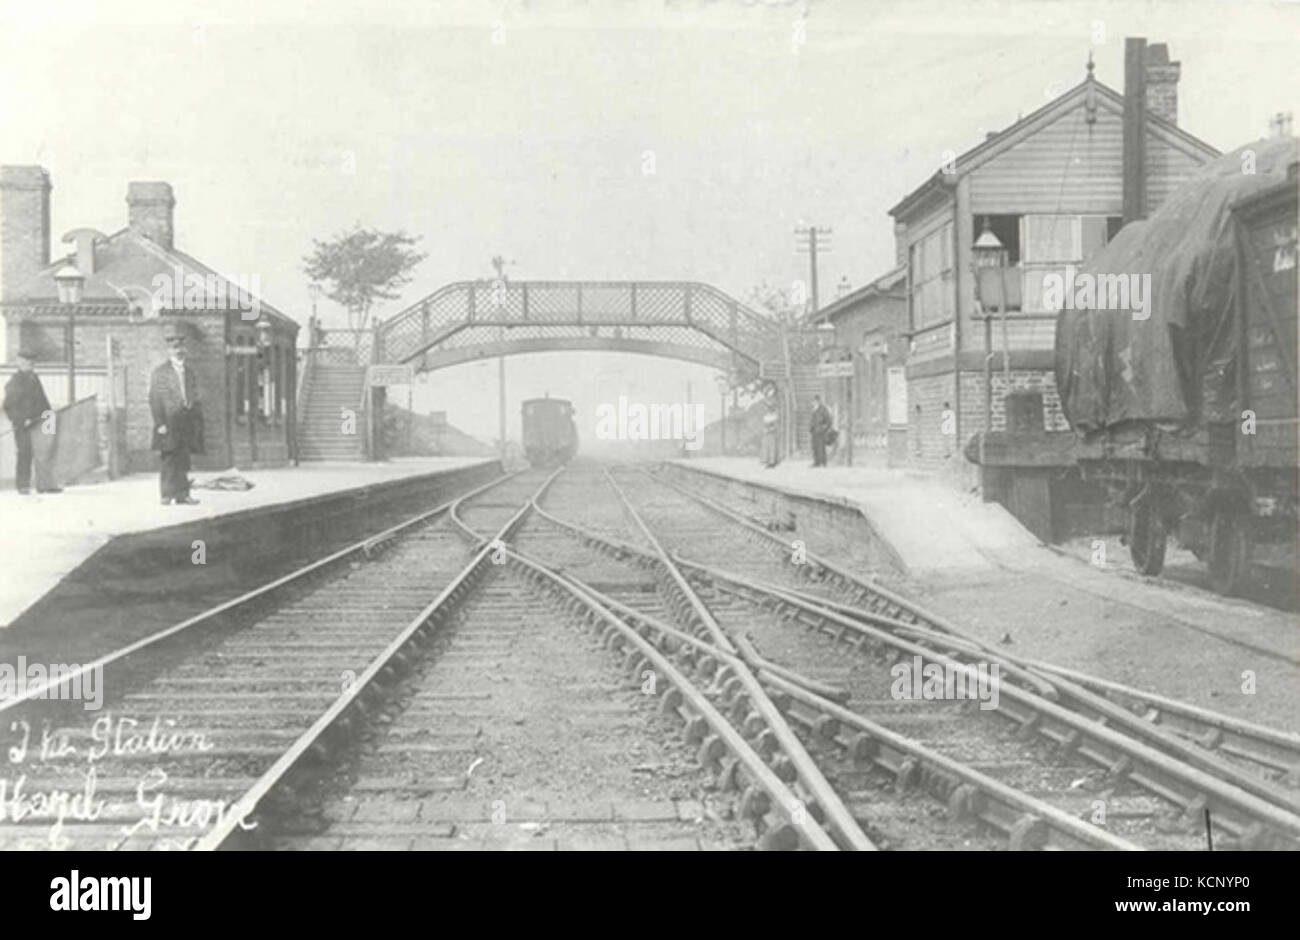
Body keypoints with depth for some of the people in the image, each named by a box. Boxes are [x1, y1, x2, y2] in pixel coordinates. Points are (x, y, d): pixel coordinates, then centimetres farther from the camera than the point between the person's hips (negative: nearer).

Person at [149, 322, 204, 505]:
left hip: (186, 424, 4)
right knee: (169, 460, -7)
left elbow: (195, 399, 17)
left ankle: (182, 495, 8)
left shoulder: (190, 373, 17)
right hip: (169, 424, -4)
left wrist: (198, 424, 9)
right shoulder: (159, 373, 3)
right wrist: (160, 423, -12)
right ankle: (167, 495, -3)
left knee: (183, 461, 5)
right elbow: (154, 400, -3)